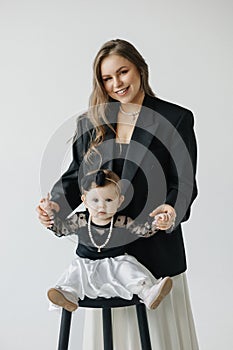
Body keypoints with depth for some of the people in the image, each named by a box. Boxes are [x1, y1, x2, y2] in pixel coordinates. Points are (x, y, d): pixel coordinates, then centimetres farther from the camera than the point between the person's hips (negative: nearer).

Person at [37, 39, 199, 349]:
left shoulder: (175, 119, -2)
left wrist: (172, 210, -24)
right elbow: (76, 175, 11)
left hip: (155, 248, -2)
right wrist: (54, 205, -8)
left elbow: (185, 182, -4)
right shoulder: (91, 122, 9)